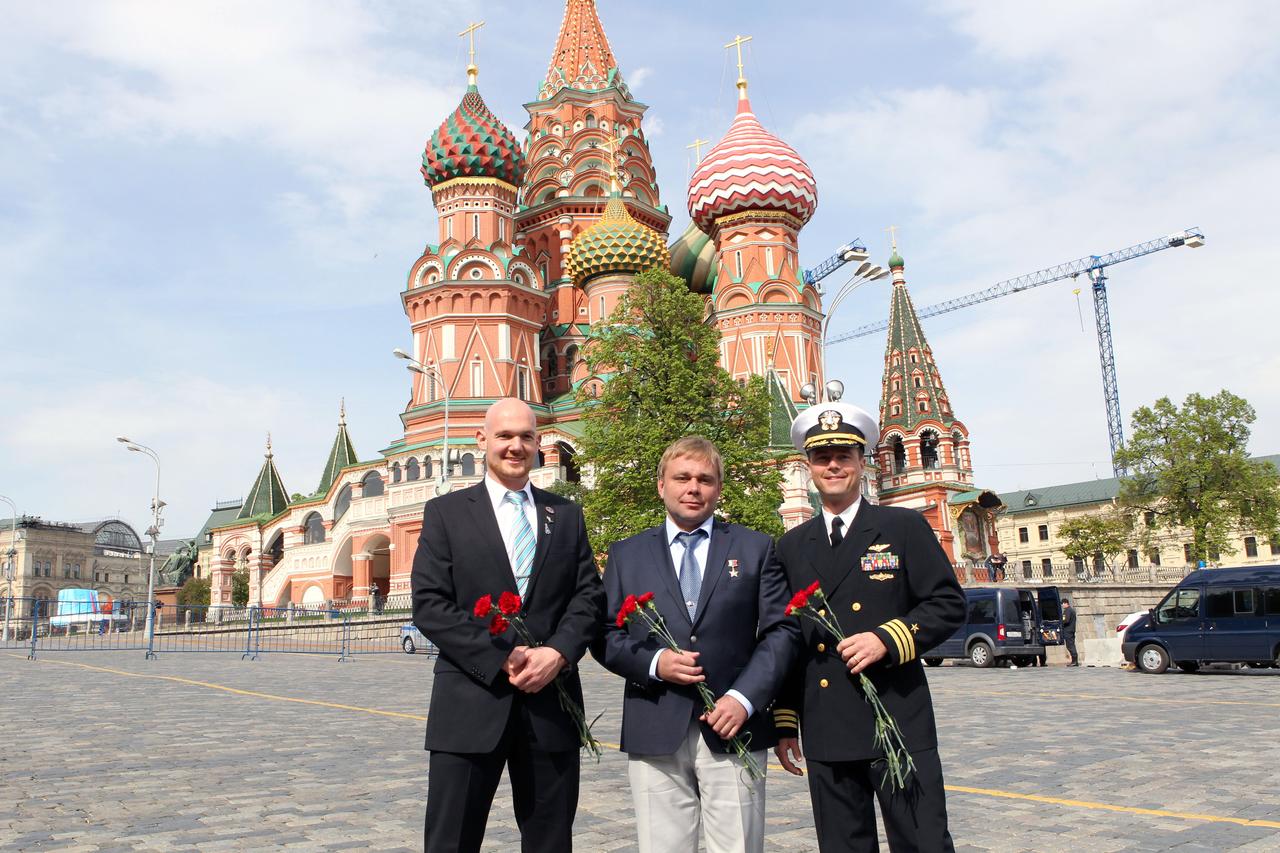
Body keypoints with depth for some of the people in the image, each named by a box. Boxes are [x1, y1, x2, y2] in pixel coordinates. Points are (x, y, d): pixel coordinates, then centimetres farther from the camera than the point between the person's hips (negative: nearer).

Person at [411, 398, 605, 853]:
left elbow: (589, 596, 6)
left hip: (551, 703, 3)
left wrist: (558, 652, -13)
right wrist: (503, 658, -14)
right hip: (471, 705, -2)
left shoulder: (567, 514, 13)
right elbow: (430, 606, -5)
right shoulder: (445, 512, 4)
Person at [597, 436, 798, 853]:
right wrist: (653, 662, -11)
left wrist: (744, 698, -10)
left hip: (733, 728, 0)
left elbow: (782, 630, 2)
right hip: (654, 737, 1)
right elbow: (606, 636, 7)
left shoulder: (756, 548, 8)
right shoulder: (626, 554, 11)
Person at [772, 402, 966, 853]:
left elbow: (948, 604, 0)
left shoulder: (904, 527, 3)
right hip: (824, 735, 3)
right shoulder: (792, 546, 11)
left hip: (899, 725, -3)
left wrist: (887, 639, -15)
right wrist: (784, 722, 11)